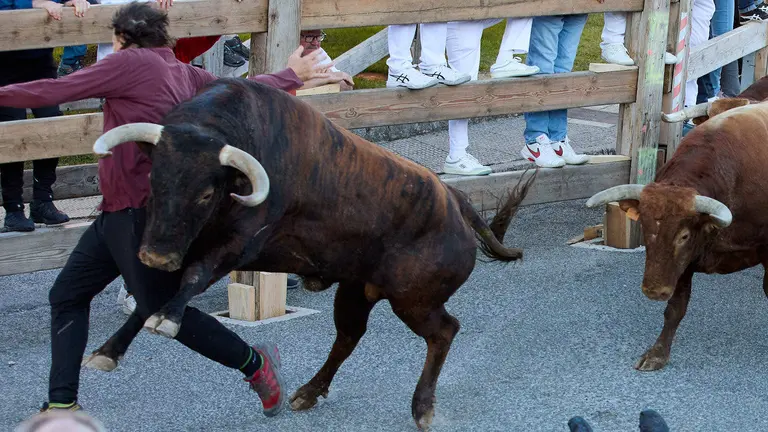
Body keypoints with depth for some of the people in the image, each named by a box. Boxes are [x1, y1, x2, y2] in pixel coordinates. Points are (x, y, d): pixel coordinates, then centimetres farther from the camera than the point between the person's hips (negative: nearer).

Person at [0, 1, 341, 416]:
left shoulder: (129, 62, -9)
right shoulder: (186, 75, 13)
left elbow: (56, 90, -12)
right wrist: (292, 76, 43)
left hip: (144, 212, -10)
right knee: (67, 295, 9)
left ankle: (254, 364, 11)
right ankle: (62, 404, 8)